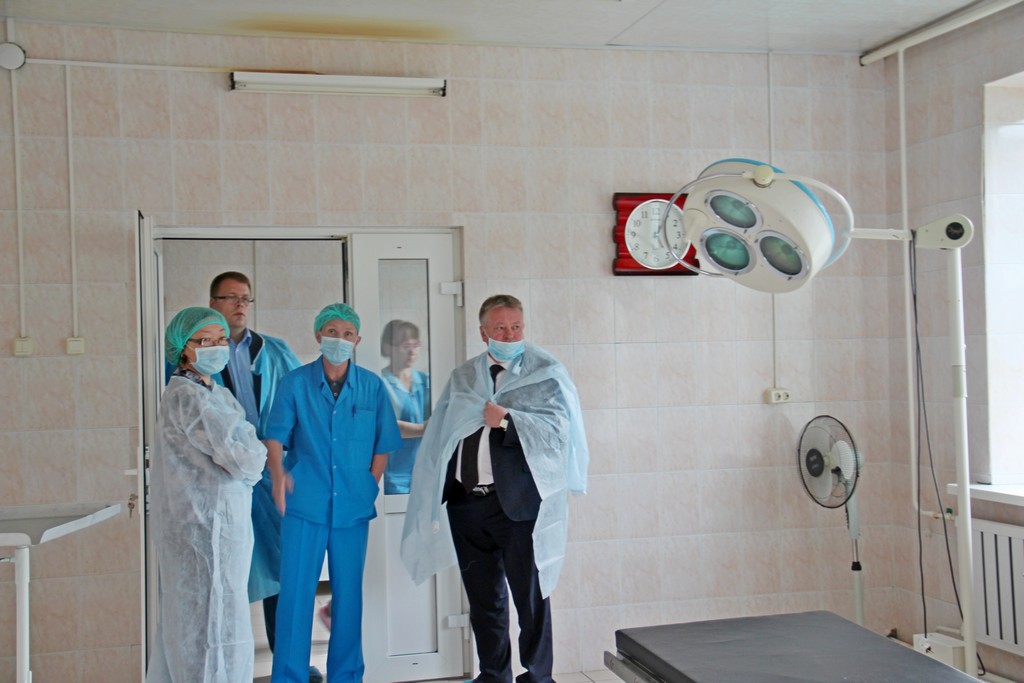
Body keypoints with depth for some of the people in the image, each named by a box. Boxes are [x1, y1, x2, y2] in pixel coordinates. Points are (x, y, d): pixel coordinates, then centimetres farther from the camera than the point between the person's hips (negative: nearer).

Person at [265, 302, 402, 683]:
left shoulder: (372, 387, 5)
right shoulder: (295, 383, 2)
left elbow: (383, 444, 9)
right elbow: (275, 436, 0)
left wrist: (370, 485, 2)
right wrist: (279, 475, -15)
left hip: (353, 506, 1)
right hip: (305, 504, -1)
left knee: (349, 593, 8)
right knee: (295, 591, 0)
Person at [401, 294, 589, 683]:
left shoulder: (545, 373, 0)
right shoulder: (463, 378, 14)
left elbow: (555, 427, -12)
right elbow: (439, 438, 13)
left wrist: (507, 419, -20)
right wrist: (430, 500, 7)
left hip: (519, 503, -4)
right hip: (466, 502, 5)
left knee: (530, 597, 3)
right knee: (483, 599, 15)